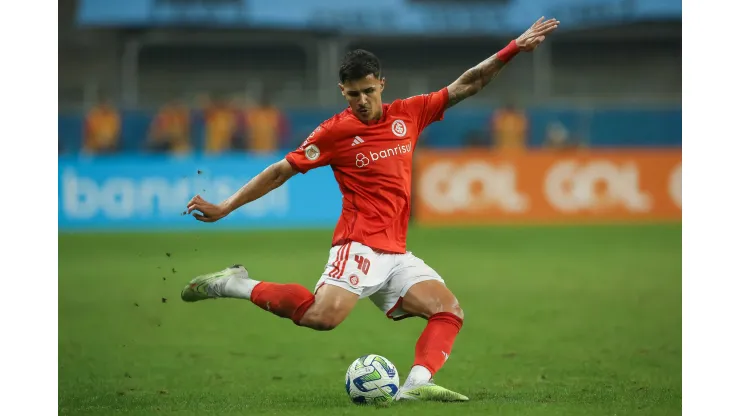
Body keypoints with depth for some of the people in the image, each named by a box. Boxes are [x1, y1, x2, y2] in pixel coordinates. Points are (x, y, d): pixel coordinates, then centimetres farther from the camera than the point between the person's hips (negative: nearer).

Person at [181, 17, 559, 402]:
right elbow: (281, 172, 0)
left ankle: (416, 384, -24)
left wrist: (514, 48, 10)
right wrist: (223, 208, -2)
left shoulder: (408, 114, 10)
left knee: (449, 312, -8)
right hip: (360, 246, -6)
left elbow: (465, 86, 15)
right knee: (322, 316, -29)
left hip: (396, 254, 6)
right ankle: (235, 285, -14)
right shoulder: (335, 131, -3)